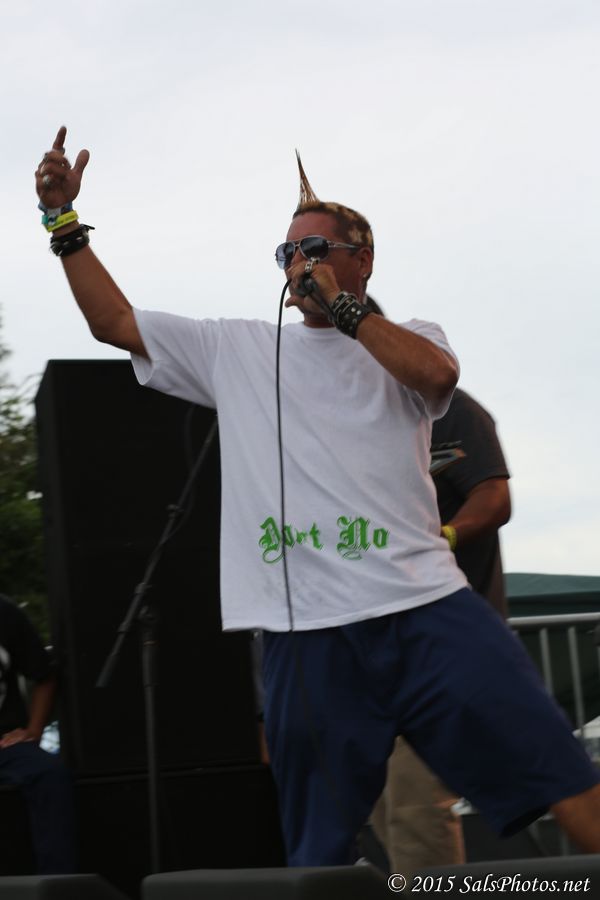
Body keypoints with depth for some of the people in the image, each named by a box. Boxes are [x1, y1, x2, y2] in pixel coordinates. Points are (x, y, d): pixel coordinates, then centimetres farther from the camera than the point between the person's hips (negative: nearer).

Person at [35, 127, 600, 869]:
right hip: (305, 634, 2)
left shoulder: (408, 339, 14)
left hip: (425, 609, -1)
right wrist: (64, 220, 13)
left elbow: (436, 373, -11)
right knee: (319, 852, 5)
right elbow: (113, 321, 18)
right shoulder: (237, 349, 19)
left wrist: (341, 305, -2)